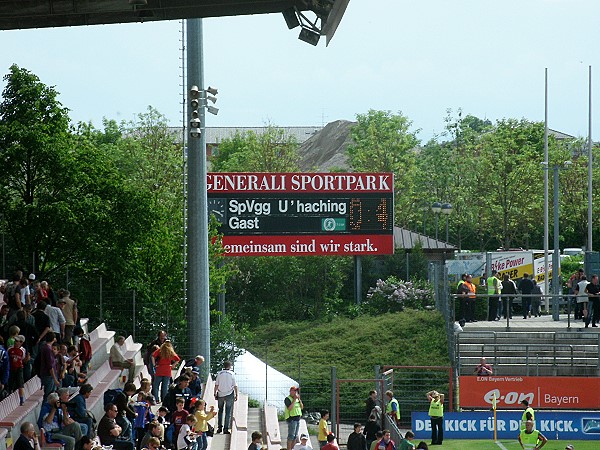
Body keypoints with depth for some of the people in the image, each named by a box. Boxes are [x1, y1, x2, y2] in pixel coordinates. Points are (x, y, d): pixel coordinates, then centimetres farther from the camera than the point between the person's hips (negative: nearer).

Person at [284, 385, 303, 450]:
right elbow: (289, 408, -19)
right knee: (291, 435, -11)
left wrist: (299, 400, 0)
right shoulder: (287, 399, -8)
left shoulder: (297, 399, 15)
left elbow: (302, 407, 13)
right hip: (291, 418, -8)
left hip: (297, 418, 8)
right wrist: (294, 400, -17)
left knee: (295, 436, 9)